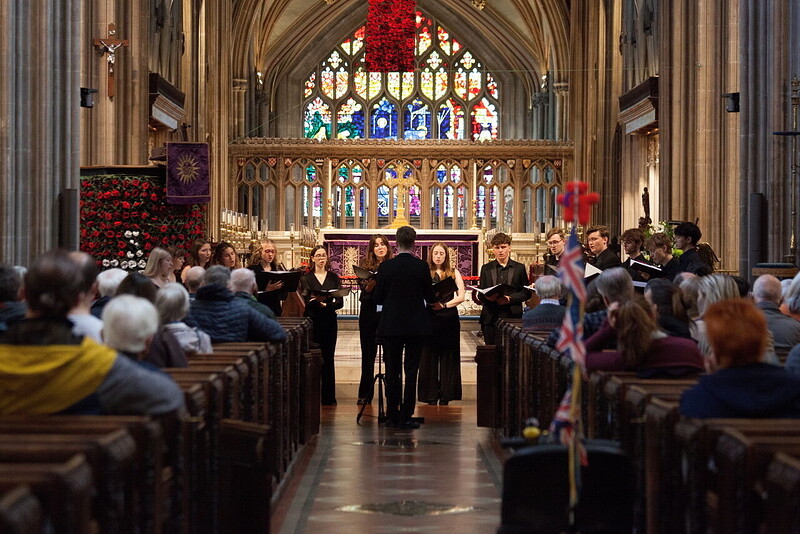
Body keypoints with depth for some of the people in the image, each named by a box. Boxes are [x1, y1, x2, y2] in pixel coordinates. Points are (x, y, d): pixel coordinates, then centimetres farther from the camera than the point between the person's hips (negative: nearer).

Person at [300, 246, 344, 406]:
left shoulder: (334, 277, 11)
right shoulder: (306, 278, 6)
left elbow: (340, 302, 3)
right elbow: (304, 301, -4)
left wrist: (326, 304, -15)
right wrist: (314, 301, -23)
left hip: (329, 321, 1)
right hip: (312, 320, -1)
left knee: (328, 358, 1)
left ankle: (328, 396, 4)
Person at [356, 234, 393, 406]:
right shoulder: (366, 265, 5)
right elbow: (364, 289, -2)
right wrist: (372, 283, -22)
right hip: (369, 313, 1)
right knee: (368, 353, 6)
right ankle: (365, 394, 12)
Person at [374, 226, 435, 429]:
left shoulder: (386, 267, -5)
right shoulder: (421, 266, -6)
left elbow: (378, 298, 0)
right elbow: (430, 297, 1)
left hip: (391, 326, 1)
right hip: (416, 326, -1)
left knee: (392, 371, 8)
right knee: (411, 371, 3)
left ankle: (392, 416, 10)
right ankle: (406, 417, 1)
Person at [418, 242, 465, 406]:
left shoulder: (454, 273, 9)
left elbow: (461, 296, 2)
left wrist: (444, 305, -10)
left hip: (449, 318, 1)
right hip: (430, 318, -1)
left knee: (448, 356, 1)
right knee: (429, 356, -1)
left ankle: (445, 396, 4)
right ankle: (431, 396, 3)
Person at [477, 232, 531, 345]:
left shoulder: (519, 268, 10)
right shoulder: (486, 269, 14)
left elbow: (526, 293, 6)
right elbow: (480, 295, 14)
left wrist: (510, 298, -11)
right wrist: (488, 297, -10)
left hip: (512, 316, -1)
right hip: (490, 318, 1)